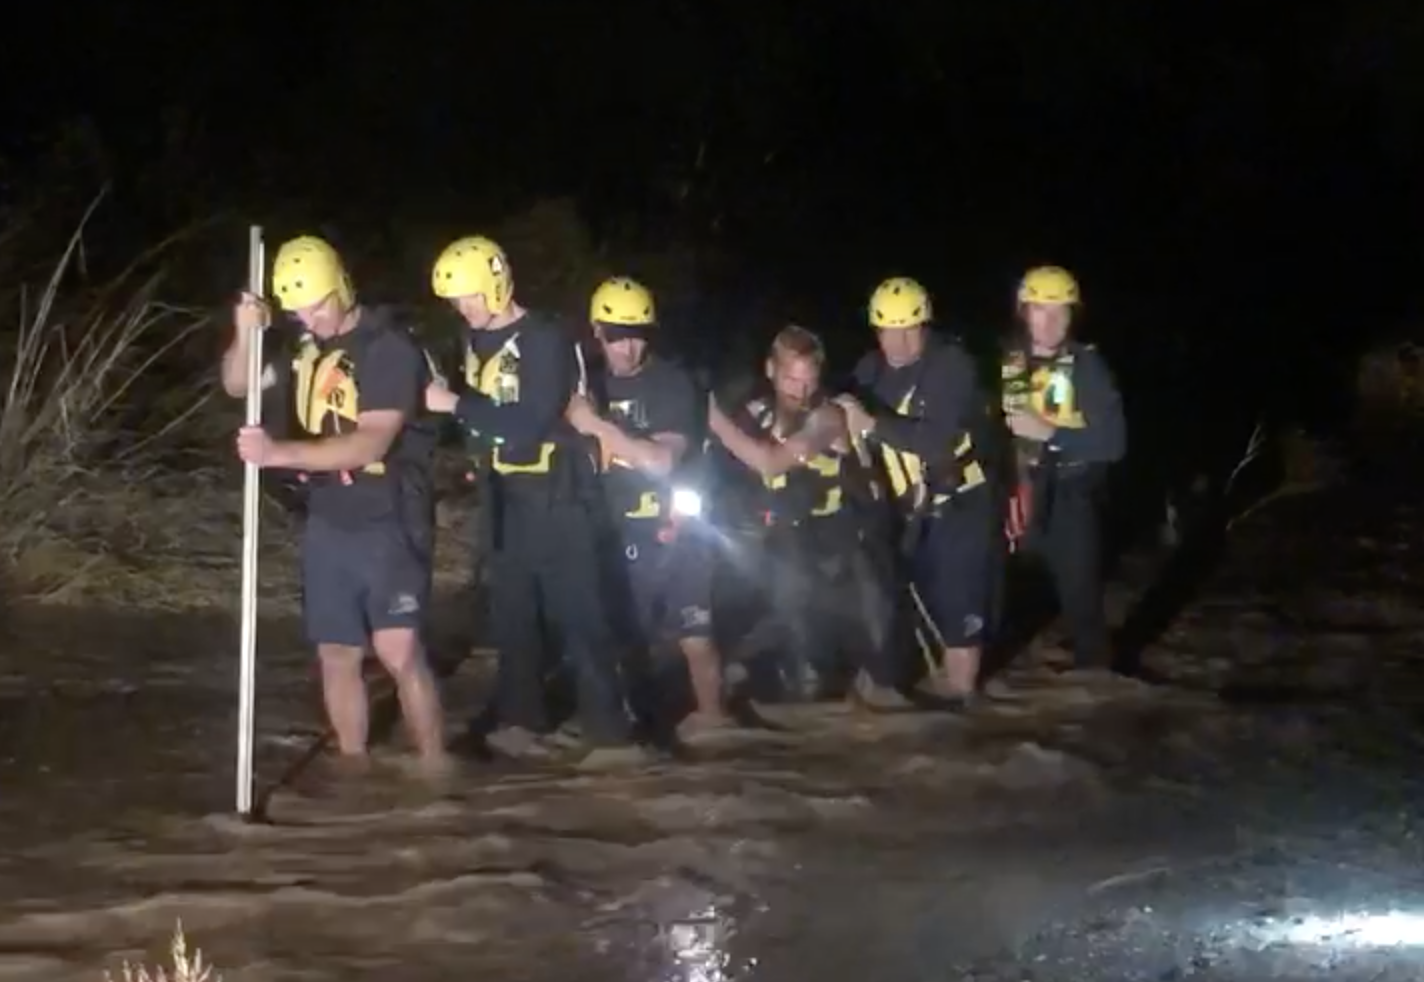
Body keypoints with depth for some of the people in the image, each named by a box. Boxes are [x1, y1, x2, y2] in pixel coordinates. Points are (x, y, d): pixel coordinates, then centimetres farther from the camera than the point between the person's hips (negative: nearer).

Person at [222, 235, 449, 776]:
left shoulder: (390, 348, -16)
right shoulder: (302, 343, 4)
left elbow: (371, 444, -25)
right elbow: (237, 384, 14)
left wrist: (280, 453, -32)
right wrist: (245, 335, -9)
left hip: (388, 522, -6)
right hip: (328, 522, 6)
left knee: (399, 651, -15)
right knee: (337, 654, 9)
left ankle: (435, 768, -6)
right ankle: (352, 766, 21)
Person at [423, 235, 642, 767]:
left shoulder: (545, 340, -16)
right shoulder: (478, 341, 10)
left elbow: (531, 421, -26)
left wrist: (456, 405, -22)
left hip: (555, 494, -8)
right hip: (506, 495, 8)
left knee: (576, 613, -10)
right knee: (512, 612, 12)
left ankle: (610, 732, -9)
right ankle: (523, 721, 22)